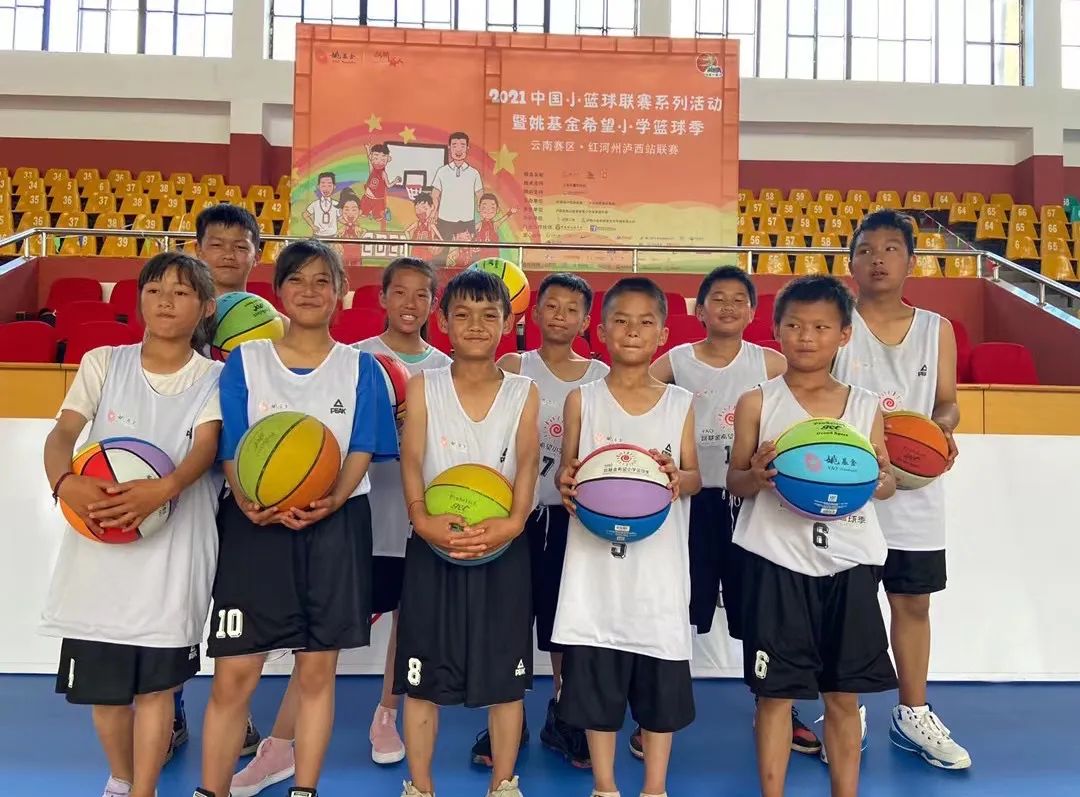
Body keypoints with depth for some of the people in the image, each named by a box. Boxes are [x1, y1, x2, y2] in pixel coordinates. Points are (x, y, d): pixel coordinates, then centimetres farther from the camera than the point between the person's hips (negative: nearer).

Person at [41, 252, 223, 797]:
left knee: (155, 683, 1)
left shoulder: (214, 379, 3)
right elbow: (63, 431, -2)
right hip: (98, 544, 2)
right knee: (103, 682, 12)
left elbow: (205, 447, -13)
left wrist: (163, 489, -34)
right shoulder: (104, 363, 8)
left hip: (173, 548, -2)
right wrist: (64, 482, -25)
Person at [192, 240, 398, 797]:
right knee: (233, 674, -1)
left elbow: (361, 452, 0)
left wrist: (331, 501, -20)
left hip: (335, 527, 0)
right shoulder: (246, 360, 6)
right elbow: (231, 449, 1)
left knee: (316, 671, 7)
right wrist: (249, 501, -19)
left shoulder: (360, 368, 6)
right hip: (255, 525, 0)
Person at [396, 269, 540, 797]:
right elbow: (411, 460, -6)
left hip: (502, 547, 1)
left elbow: (527, 465, -6)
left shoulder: (523, 393, 4)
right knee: (423, 673, 6)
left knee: (505, 672, 8)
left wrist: (513, 523, -24)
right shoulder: (423, 387, 4)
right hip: (433, 545, 0)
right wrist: (421, 518, -24)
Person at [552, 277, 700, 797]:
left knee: (661, 680, 9)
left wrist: (677, 478, -18)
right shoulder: (582, 400, 2)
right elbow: (567, 469, 3)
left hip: (659, 563, 1)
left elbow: (694, 475, 4)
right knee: (595, 677, 7)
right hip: (596, 562, -1)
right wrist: (565, 482, -19)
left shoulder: (679, 403, 4)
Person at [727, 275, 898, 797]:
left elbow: (886, 482, 11)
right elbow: (734, 483, 2)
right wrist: (757, 477, -20)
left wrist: (881, 482, -12)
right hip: (777, 561, -2)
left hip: (849, 562, 2)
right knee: (775, 691, 6)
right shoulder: (757, 403, 0)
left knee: (844, 694, 12)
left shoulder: (865, 406, 6)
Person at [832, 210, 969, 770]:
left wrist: (942, 429, -14)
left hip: (914, 492, 3)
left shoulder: (937, 329, 6)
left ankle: (913, 715, 29)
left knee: (913, 602, 13)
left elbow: (947, 402, 8)